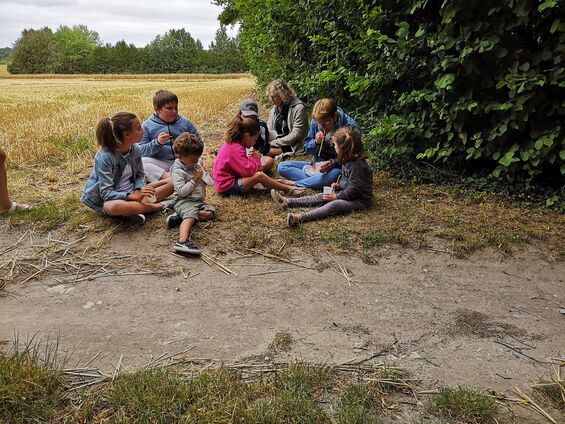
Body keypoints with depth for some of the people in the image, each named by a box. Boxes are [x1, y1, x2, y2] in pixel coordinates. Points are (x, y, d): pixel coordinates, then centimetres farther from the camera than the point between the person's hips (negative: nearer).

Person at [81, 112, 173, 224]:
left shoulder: (135, 149, -3)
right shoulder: (104, 157, -22)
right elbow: (106, 192, -23)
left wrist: (138, 191, -13)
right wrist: (132, 196, -37)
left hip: (132, 192, 7)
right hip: (108, 200, -7)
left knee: (170, 183, -8)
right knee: (115, 207, -44)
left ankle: (134, 208, -20)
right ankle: (154, 206, -22)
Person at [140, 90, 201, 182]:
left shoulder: (185, 123, 10)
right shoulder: (147, 125, 5)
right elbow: (140, 151, -1)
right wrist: (157, 143, -18)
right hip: (159, 165, -1)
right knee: (142, 162, -29)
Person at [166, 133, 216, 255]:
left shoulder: (196, 165, 15)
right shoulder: (177, 171, -9)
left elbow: (204, 181, 29)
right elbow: (181, 191, -19)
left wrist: (203, 177, 5)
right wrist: (194, 180, -15)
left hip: (199, 200, 8)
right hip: (185, 201, -8)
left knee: (210, 212, -18)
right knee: (190, 215, -35)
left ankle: (180, 217, -18)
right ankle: (182, 241, -58)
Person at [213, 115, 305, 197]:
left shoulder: (232, 144, 9)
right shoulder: (235, 149, -24)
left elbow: (244, 165, 18)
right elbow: (248, 170, -25)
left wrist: (253, 159, -1)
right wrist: (256, 158, -8)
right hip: (228, 188, -11)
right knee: (259, 175, -24)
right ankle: (288, 189, -13)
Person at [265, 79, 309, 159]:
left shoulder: (298, 108, -12)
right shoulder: (274, 109, 12)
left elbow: (295, 135, -16)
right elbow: (270, 131, 12)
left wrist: (273, 143, -18)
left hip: (293, 147, -7)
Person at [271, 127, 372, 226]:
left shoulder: (357, 165, -23)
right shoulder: (348, 161, 10)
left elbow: (355, 189, -26)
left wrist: (337, 196, -18)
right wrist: (339, 185, 6)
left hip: (360, 200, -10)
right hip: (348, 193, 10)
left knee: (334, 205, -31)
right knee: (320, 197, 1)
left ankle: (301, 218, -51)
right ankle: (288, 202, -2)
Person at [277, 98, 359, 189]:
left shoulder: (350, 127, -17)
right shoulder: (316, 122, -4)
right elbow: (307, 148, 6)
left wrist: (333, 163, -29)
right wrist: (316, 142, -17)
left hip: (336, 168, -5)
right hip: (316, 165, 5)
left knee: (333, 174, -42)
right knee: (282, 166, -11)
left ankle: (293, 184, -28)